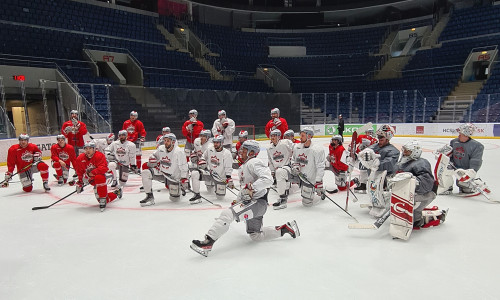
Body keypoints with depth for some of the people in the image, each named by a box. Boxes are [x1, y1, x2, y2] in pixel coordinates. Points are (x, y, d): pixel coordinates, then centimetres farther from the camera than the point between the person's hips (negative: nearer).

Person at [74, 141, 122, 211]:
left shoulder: (99, 156, -17)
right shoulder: (80, 158, -1)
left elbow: (104, 168, -29)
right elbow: (79, 172, 8)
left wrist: (92, 172, -35)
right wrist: (80, 182, 2)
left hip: (101, 176, -5)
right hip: (92, 179, 5)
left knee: (99, 177, -43)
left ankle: (103, 199, -29)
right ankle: (116, 193, 29)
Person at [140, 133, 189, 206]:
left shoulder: (178, 152, -19)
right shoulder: (161, 148, -3)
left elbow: (183, 166, -17)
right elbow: (154, 156, 16)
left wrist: (184, 179, -23)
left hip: (173, 177, -4)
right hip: (161, 172, 5)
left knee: (175, 198, -5)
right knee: (145, 173, -18)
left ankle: (179, 188, 32)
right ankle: (150, 197, -10)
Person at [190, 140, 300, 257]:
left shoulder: (254, 162, -11)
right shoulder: (244, 167, 22)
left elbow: (268, 179, -26)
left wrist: (251, 188, -29)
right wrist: (237, 201, 23)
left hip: (258, 202, -11)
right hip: (251, 203, 11)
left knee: (227, 213, -25)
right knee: (255, 236, 17)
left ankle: (207, 243, -28)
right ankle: (285, 228, 25)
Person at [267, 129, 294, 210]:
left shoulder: (286, 143, -12)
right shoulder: (269, 148, 10)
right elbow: (270, 162, 20)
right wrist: (272, 171, 14)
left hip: (288, 166, -7)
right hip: (278, 169, 8)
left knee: (280, 172, -36)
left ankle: (283, 199, -31)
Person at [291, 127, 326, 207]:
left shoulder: (317, 150, -20)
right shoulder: (297, 147, -1)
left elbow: (320, 168, -21)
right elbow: (294, 159, 15)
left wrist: (318, 183, -25)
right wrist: (295, 167, -8)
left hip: (310, 179, -6)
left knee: (307, 202, -3)